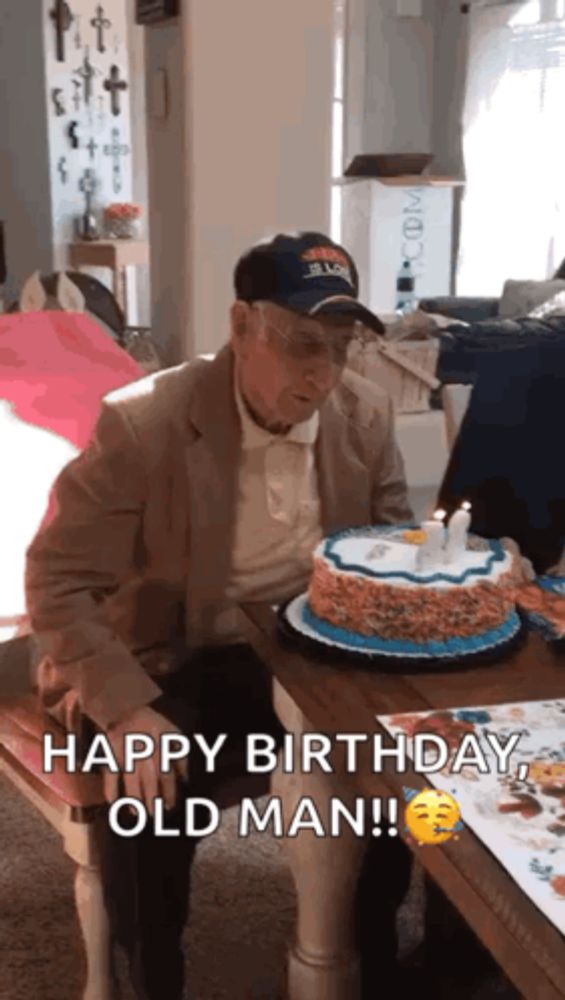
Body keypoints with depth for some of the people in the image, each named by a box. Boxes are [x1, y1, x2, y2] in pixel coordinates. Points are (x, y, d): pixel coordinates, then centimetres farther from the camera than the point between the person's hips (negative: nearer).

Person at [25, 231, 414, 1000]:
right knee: (147, 799, -27)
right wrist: (125, 707, -27)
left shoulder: (367, 415, -5)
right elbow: (57, 582, -16)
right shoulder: (143, 424, -20)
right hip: (173, 665, -4)